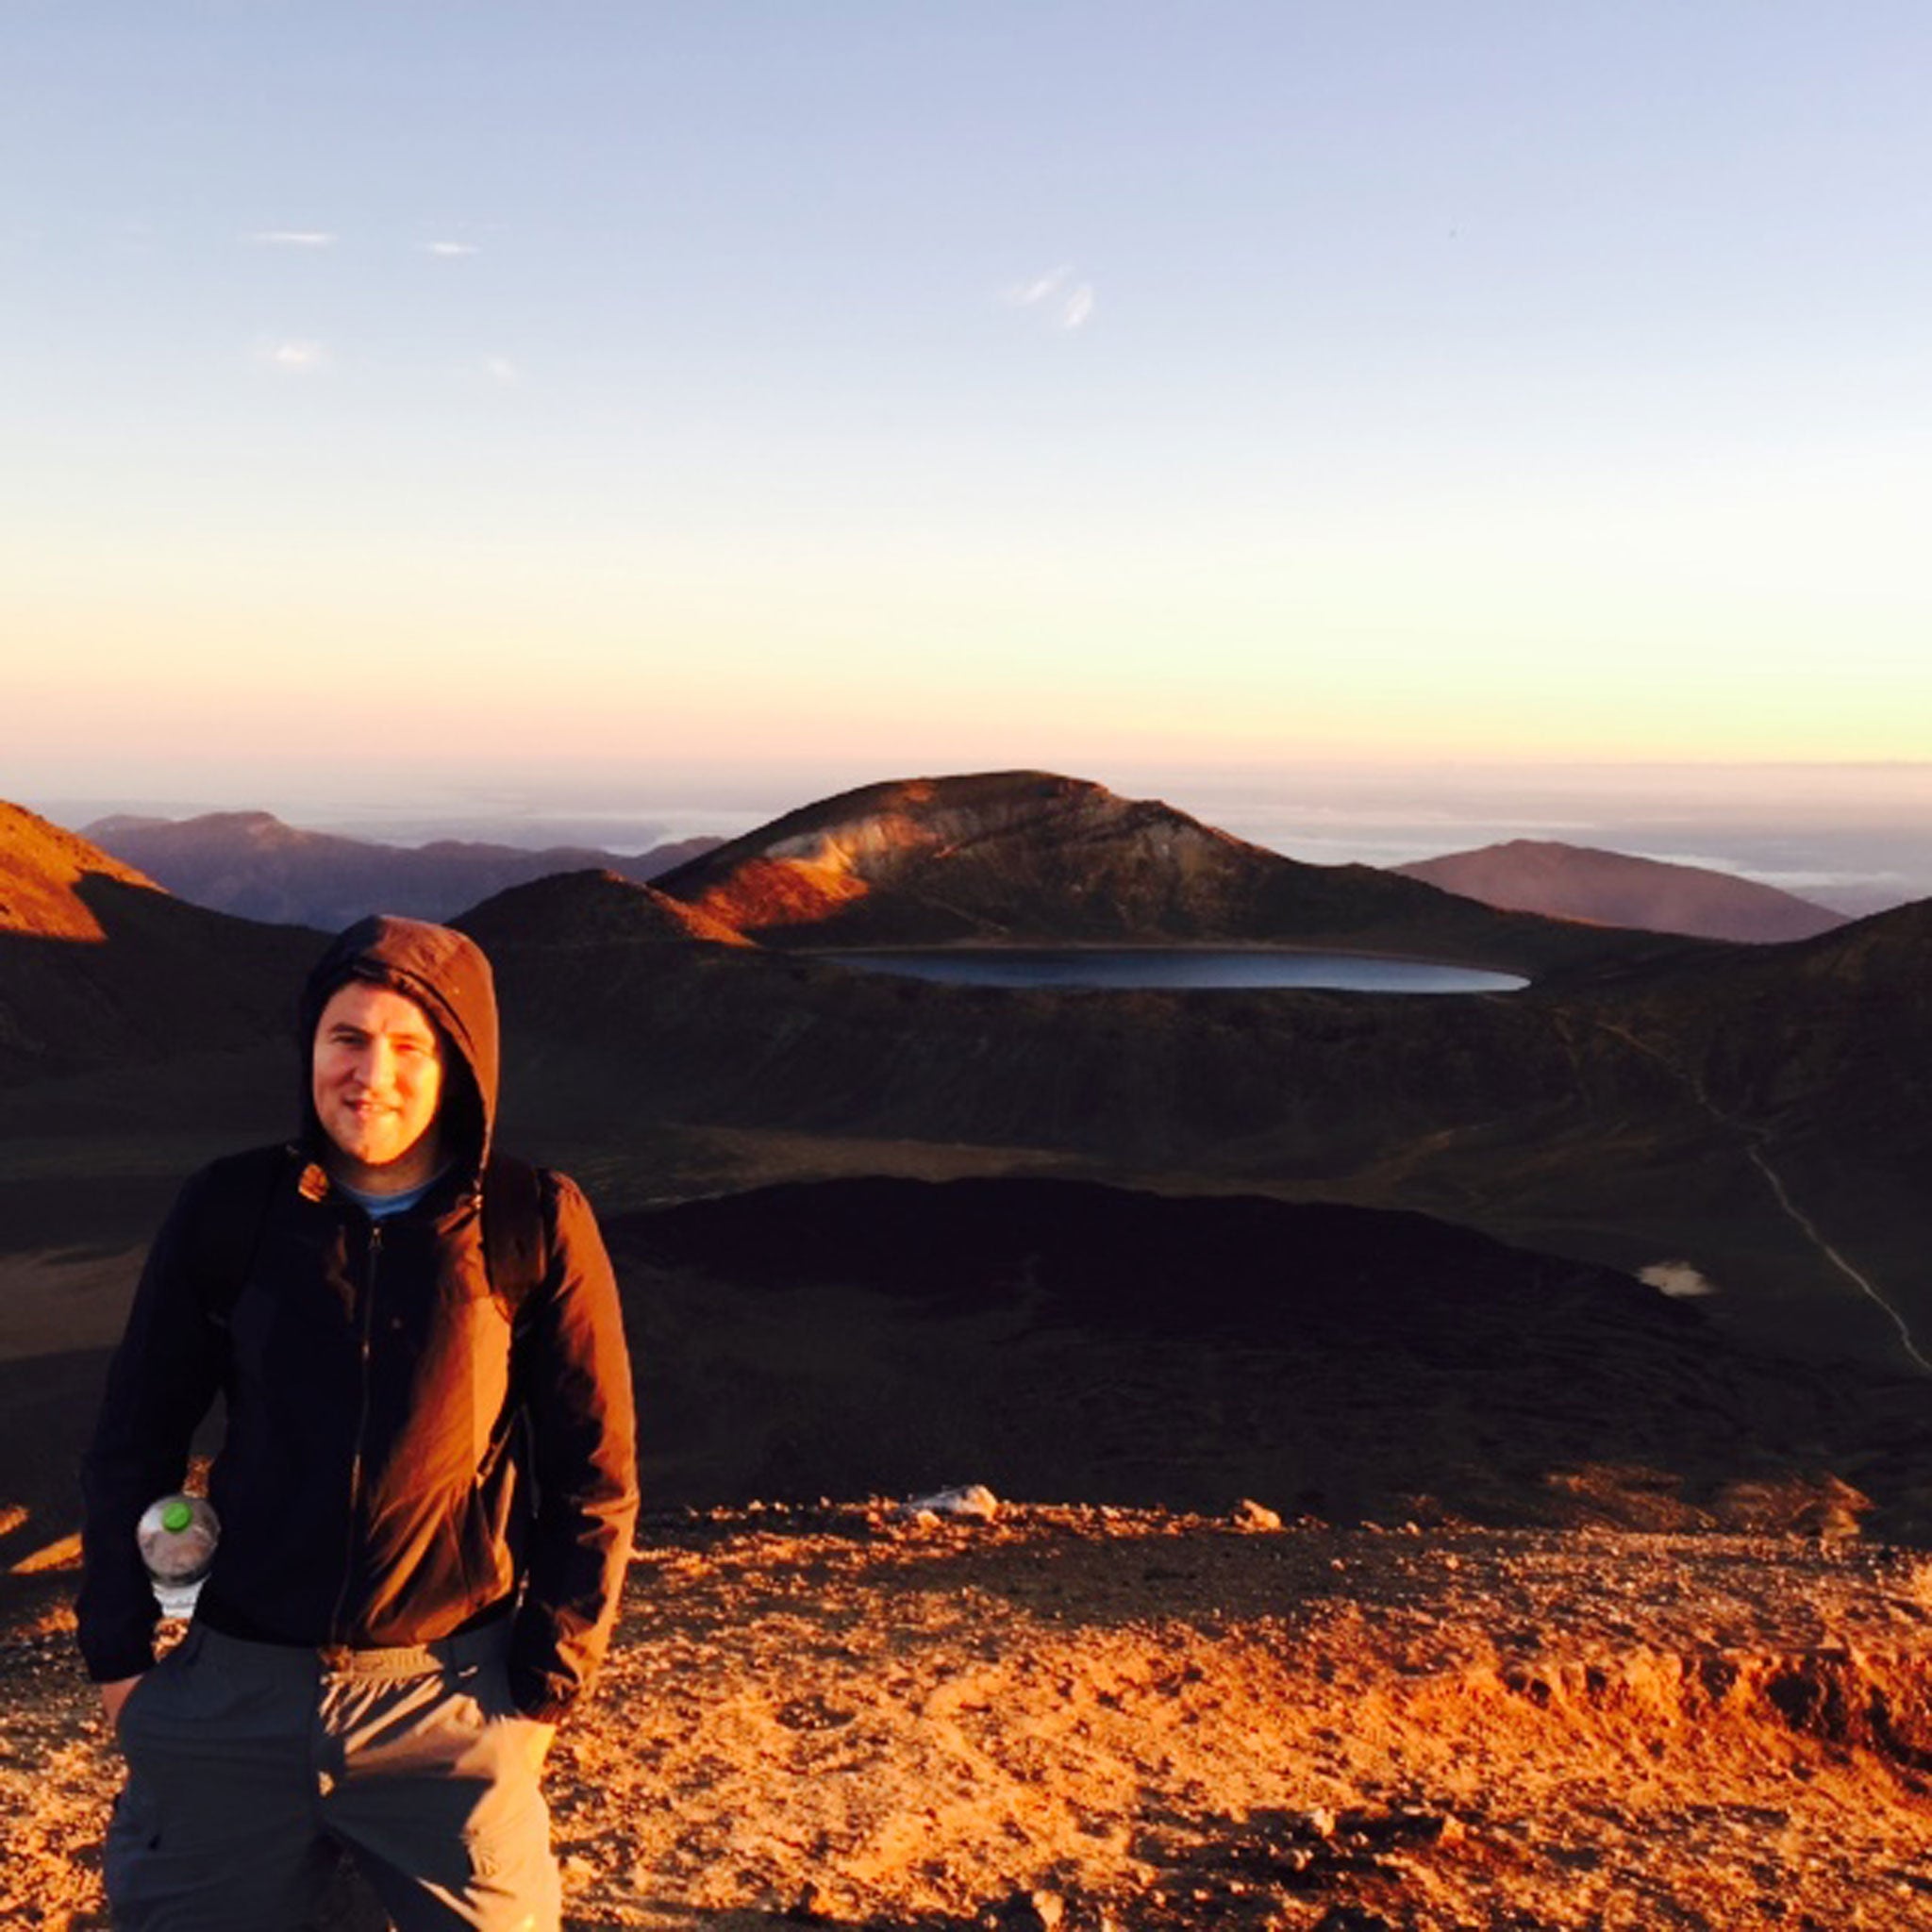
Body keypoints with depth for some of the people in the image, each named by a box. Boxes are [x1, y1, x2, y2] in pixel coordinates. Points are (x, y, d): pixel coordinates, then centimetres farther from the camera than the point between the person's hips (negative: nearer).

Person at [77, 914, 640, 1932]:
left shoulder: (536, 1224, -7)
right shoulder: (229, 1209, -3)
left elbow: (594, 1472, -2)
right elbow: (133, 1441, 6)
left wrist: (551, 1676, -3)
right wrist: (117, 1653, 4)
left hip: (452, 1700, -2)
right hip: (231, 1693, 2)